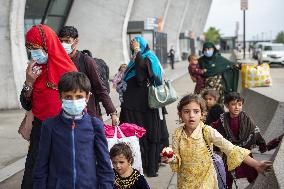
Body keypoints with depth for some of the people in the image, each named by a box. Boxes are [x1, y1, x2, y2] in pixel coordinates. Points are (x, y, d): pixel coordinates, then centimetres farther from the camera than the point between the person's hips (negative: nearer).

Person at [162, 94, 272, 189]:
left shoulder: (207, 131, -16)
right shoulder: (177, 134, -9)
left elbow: (230, 149, -22)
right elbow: (178, 159, -3)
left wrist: (255, 164, -29)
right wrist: (172, 159, -26)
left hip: (206, 179, -2)